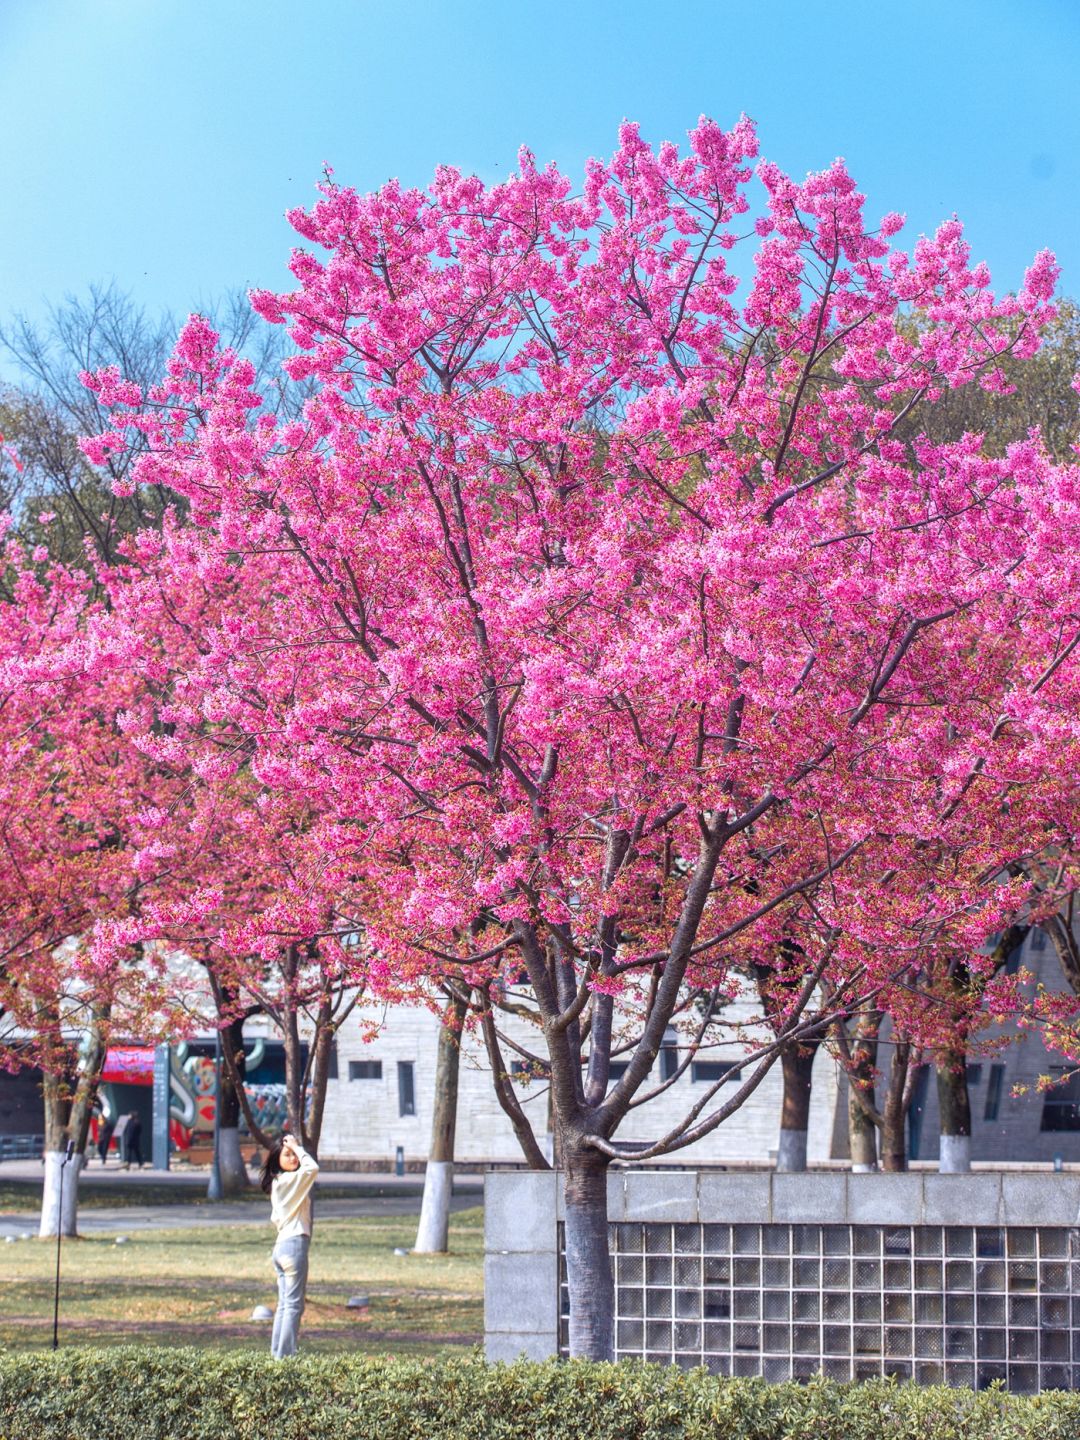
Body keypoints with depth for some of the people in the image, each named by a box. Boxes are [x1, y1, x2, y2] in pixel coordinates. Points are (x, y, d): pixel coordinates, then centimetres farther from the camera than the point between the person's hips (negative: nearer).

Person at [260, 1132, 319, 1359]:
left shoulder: (277, 1182, 16)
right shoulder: (290, 1180, -11)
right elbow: (313, 1168, -27)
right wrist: (298, 1147, -12)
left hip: (281, 1245, 9)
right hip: (295, 1244, -9)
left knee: (284, 1304, 11)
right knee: (294, 1304, -7)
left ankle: (277, 1352, 12)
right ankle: (286, 1355, -8)